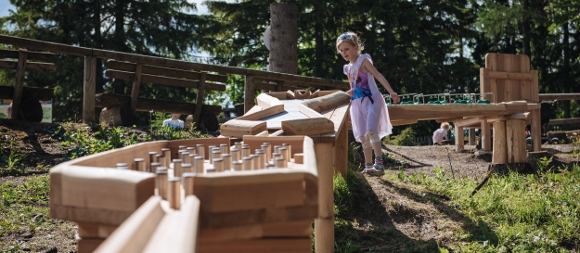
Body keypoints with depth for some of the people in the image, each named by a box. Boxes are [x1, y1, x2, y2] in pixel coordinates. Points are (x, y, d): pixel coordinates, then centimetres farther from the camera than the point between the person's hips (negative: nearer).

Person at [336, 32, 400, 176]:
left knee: (372, 131, -22)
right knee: (363, 137, 5)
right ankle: (368, 166, 14)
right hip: (357, 104, 7)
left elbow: (378, 76, -12)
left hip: (371, 100, -7)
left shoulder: (363, 60, -2)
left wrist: (391, 92, -23)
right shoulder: (348, 68, 17)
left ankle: (379, 164, -24)